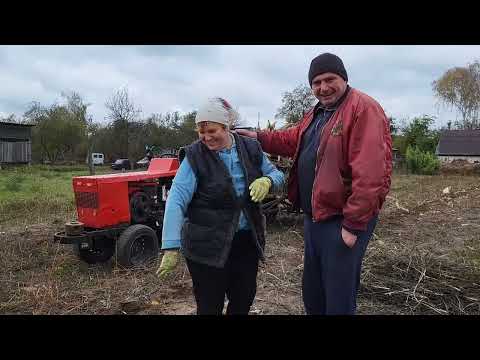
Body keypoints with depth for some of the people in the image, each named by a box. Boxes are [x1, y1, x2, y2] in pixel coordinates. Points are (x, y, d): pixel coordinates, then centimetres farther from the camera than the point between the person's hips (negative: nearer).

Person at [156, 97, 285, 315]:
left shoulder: (251, 148, 1)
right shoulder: (194, 156, -12)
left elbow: (277, 174, 10)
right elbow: (176, 201, -20)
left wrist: (266, 180, -16)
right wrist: (171, 248, -29)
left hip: (247, 241, 4)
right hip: (206, 246, -4)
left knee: (244, 301, 17)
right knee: (210, 306, 8)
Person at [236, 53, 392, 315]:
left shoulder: (363, 109, -17)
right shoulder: (316, 113, 14)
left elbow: (371, 173, -24)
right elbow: (292, 140, 25)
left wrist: (353, 224, -24)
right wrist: (258, 138, 10)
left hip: (343, 219, -9)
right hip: (313, 216, 9)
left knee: (339, 297, 7)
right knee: (312, 291, 22)